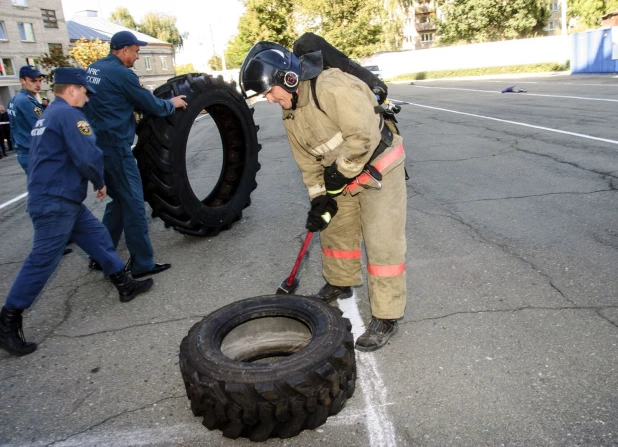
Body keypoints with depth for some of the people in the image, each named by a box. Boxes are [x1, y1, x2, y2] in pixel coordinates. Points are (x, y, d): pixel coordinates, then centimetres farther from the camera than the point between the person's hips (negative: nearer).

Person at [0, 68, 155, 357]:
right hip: (55, 202, -11)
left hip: (59, 198, 11)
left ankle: (124, 284, 22)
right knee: (43, 260, -7)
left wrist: (92, 182, 19)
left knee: (98, 236, 14)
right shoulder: (68, 114, -14)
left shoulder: (49, 115, 19)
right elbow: (88, 157, -22)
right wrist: (100, 183, -4)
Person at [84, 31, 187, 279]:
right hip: (115, 146, -9)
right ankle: (142, 263, 3)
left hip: (98, 144, 9)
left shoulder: (93, 68, 15)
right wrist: (172, 104, 12)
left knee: (119, 200, 18)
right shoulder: (121, 73, -13)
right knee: (133, 203, -3)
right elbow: (152, 105, -7)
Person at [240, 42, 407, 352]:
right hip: (342, 179, 9)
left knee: (382, 244, -6)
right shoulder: (290, 114, 3)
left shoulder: (332, 87, -26)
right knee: (334, 230, 19)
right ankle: (340, 283, 43)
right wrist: (319, 198, -4)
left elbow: (364, 135, -30)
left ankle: (385, 318, 3)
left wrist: (341, 172, -20)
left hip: (378, 169, -8)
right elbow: (308, 162, 5)